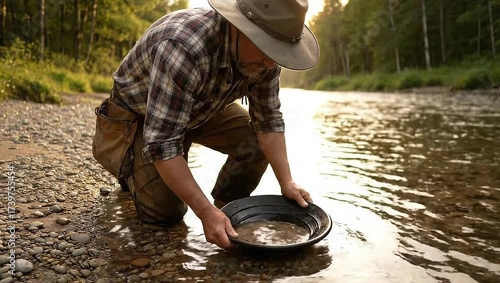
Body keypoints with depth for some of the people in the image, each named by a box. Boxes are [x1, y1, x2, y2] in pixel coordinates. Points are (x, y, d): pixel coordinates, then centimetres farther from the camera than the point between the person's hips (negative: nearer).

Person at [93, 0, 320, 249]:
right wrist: (206, 212, -40)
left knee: (257, 142, -15)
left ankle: (226, 207, 9)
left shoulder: (263, 55, -20)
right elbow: (162, 142, -40)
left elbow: (268, 119, -10)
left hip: (202, 108, 5)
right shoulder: (184, 48, -41)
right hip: (138, 113, -5)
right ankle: (132, 170, 19)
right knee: (164, 212, -11)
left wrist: (286, 182, -18)